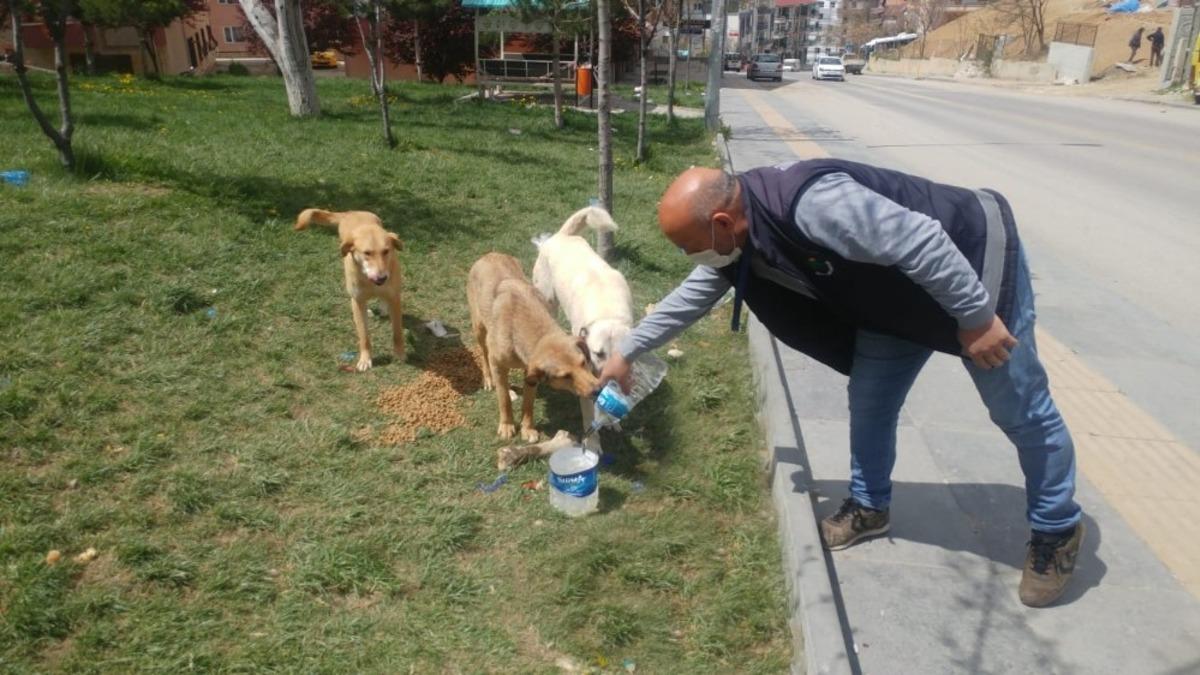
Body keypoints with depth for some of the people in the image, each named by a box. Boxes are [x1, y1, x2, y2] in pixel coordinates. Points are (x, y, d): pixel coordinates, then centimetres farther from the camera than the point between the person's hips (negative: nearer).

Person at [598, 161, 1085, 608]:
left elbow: (920, 241, -36)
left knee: (1020, 412, 4)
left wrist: (976, 318, -28)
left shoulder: (810, 202, -39)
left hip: (973, 255, -7)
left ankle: (1057, 531, 24)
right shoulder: (733, 236, -9)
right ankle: (869, 507, 31)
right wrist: (626, 351, 13)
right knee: (870, 400, 10)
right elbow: (691, 296, 7)